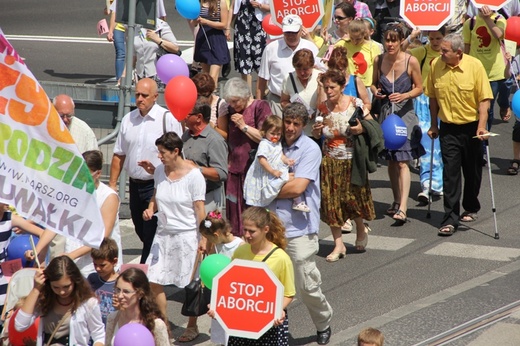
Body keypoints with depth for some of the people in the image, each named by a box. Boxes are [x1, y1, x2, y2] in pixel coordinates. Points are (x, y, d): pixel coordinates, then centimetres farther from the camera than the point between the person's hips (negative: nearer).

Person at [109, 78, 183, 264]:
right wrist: (112, 184, 11)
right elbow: (119, 155, 13)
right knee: (141, 232, 17)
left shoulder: (168, 119, -9)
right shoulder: (128, 119, 7)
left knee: (151, 235, -6)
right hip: (135, 184, 6)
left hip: (157, 186, -6)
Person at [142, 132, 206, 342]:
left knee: (190, 284, 4)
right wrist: (150, 209, -3)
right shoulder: (160, 171, 5)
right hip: (163, 234, 6)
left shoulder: (193, 176, -12)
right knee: (153, 281, 2)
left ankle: (192, 326, 22)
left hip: (186, 235, -6)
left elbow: (200, 210, -10)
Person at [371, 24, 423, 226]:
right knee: (391, 161, 13)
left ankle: (403, 208, -17)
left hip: (405, 113, -4)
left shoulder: (411, 62, -10)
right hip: (385, 113, 5)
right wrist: (376, 92, -7)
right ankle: (396, 201, 27)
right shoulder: (379, 60, 2)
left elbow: (419, 88, -2)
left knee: (402, 162, -12)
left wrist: (405, 96, -19)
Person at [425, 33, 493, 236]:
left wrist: (481, 126, -19)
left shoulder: (475, 66, -13)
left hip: (471, 127, -1)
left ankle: (471, 209, 34)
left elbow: (484, 99, -12)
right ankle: (450, 219, -5)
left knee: (472, 172, 13)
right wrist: (433, 125, 8)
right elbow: (433, 97, 6)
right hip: (448, 128, 1)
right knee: (450, 173, -5)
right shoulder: (435, 65, -5)